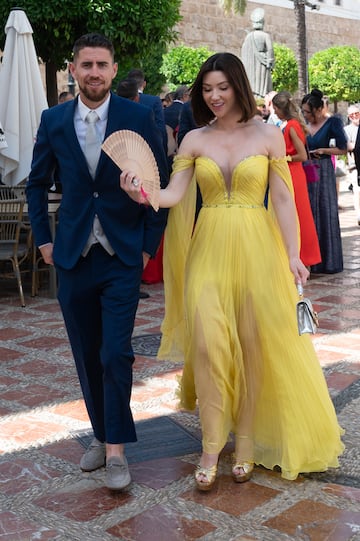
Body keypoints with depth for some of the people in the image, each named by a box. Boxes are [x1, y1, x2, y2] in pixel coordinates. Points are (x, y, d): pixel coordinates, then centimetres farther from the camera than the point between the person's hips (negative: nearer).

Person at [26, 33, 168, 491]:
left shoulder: (138, 118, -4)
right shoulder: (53, 121, 3)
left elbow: (160, 184, 1)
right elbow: (36, 184, 13)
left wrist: (148, 245, -3)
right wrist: (44, 241, 8)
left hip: (123, 257, -3)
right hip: (73, 258, 3)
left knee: (116, 354, -7)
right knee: (87, 356, 11)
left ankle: (116, 450, 5)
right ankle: (101, 435, 28)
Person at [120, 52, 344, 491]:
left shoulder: (268, 135, 3)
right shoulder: (195, 139, 8)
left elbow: (282, 199, 1)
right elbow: (174, 194, -2)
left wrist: (292, 255, -6)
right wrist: (143, 195, -23)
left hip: (257, 248, -1)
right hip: (208, 249, 1)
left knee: (255, 346, 3)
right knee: (208, 343, -8)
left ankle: (245, 442, 19)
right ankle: (211, 446, 6)